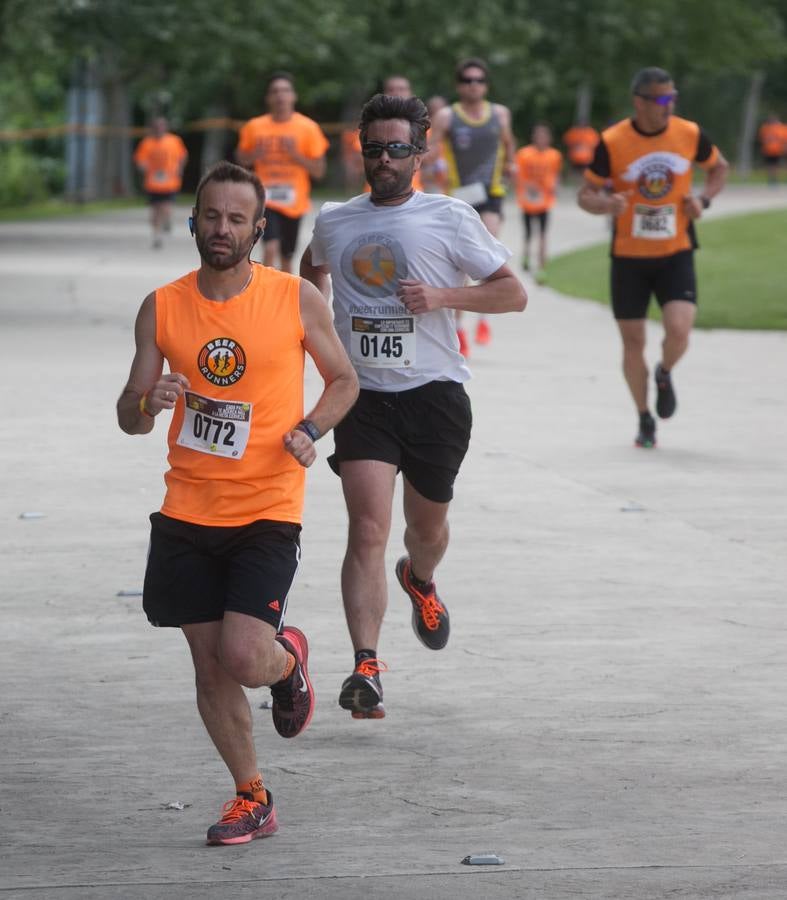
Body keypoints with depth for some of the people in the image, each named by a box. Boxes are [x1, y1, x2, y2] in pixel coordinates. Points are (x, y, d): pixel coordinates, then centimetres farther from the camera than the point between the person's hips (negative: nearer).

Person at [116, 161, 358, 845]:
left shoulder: (296, 299, -3)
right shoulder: (162, 308, 2)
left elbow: (344, 380, 10)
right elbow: (130, 418, 7)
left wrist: (310, 430, -9)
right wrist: (148, 403, -17)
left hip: (267, 511, -3)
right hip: (188, 510, 3)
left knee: (242, 656, -16)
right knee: (210, 668, 6)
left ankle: (289, 659, 21)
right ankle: (252, 799, 22)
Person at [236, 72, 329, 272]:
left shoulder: (308, 128, -4)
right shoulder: (254, 127, -2)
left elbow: (319, 171, -3)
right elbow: (241, 159, 12)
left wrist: (296, 154, -19)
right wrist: (254, 155, -11)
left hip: (294, 203, 1)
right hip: (266, 200, -1)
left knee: (286, 258, 13)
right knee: (271, 248, -23)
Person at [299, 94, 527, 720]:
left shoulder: (450, 218, -2)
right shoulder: (333, 222, 8)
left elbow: (514, 293, -2)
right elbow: (314, 267, 32)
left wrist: (443, 296, -16)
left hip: (434, 393, 0)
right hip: (363, 394, 0)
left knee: (428, 527, 17)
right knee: (367, 529, -16)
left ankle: (420, 581, 54)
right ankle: (366, 668, -21)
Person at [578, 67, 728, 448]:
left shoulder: (690, 134, -5)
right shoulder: (612, 142, -12)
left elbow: (719, 167, 15)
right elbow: (586, 194, -3)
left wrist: (703, 198, -4)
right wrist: (607, 205, -26)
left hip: (676, 254, 1)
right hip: (629, 257, 0)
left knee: (678, 331, -17)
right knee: (633, 342, 4)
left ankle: (664, 375, 19)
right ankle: (645, 420, 25)